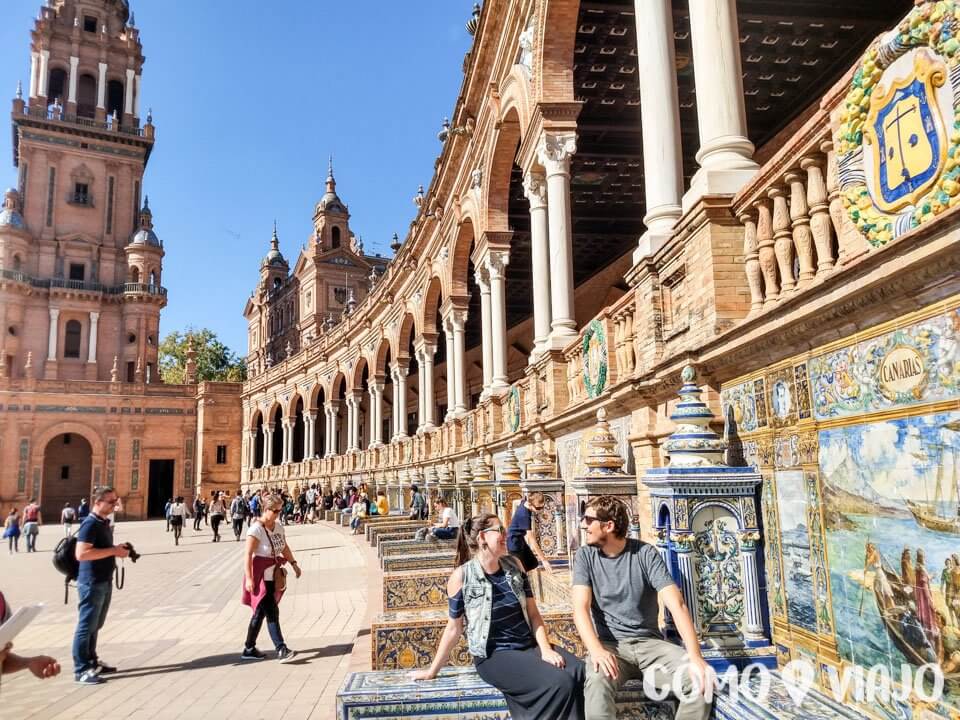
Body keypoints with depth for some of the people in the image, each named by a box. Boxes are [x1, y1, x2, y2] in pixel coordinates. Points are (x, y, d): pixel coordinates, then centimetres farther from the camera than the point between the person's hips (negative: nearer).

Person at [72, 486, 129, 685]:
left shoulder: (105, 523, 13)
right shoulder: (90, 524, -16)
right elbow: (81, 554, -26)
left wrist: (118, 550, 9)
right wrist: (113, 551, -23)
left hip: (105, 581, 9)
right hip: (92, 583, -9)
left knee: (95, 625, 17)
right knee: (86, 626, -2)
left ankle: (92, 662, 27)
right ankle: (81, 669, 4)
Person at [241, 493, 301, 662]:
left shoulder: (278, 527, 8)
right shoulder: (256, 529, -17)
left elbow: (284, 548, 21)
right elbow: (248, 555, -21)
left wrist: (293, 563, 11)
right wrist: (249, 578, -27)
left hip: (273, 577, 8)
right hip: (260, 578, -8)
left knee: (260, 613, 15)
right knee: (272, 613, -10)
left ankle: (249, 649, 26)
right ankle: (281, 650, -9)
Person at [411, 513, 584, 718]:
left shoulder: (514, 565, 4)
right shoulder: (461, 577, -10)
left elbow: (533, 613, 6)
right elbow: (454, 628, -1)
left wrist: (545, 648, -8)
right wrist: (433, 670, 4)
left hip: (530, 646, 5)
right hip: (494, 655, -5)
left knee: (580, 672, -20)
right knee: (560, 683, -25)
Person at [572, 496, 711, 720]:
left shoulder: (646, 553, -4)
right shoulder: (585, 555, 1)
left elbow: (677, 604, -12)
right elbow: (581, 607, -9)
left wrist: (695, 656, -27)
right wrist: (596, 649, -29)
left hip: (649, 642, 1)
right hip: (610, 644, -1)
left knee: (700, 680, -24)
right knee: (597, 684, -35)